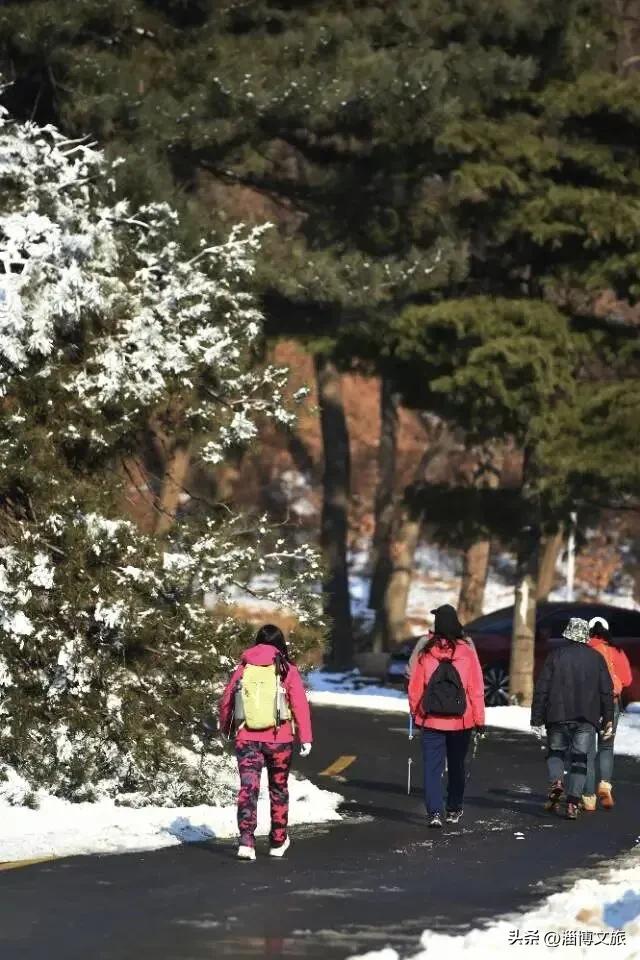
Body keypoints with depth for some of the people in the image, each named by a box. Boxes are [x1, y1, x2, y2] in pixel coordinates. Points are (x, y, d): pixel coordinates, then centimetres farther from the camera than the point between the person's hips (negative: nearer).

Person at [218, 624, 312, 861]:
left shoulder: (244, 669, 3)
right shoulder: (286, 670, -3)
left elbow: (226, 701, 9)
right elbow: (300, 704, -8)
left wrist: (225, 728, 27)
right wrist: (305, 738, -4)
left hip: (246, 738, 1)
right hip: (279, 738, -1)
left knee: (248, 788, -3)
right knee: (278, 788, 15)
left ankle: (246, 840, -20)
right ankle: (278, 842, 25)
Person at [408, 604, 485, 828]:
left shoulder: (426, 653, -6)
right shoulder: (467, 652, -7)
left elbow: (415, 687, 0)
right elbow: (476, 689, -5)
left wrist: (415, 712, 15)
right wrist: (479, 719, 1)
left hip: (431, 719, -1)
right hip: (461, 721, 1)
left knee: (432, 767, 1)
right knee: (456, 766, 16)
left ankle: (434, 812, -11)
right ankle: (454, 810, 25)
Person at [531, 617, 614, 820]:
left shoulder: (556, 655, 0)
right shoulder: (596, 658, 6)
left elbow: (542, 688, -2)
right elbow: (607, 691, 7)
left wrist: (537, 717, 2)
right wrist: (608, 719, 12)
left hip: (559, 716, -1)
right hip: (587, 719, 1)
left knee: (555, 751, 18)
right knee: (579, 758, 4)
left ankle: (556, 781, -10)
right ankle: (573, 803, -4)